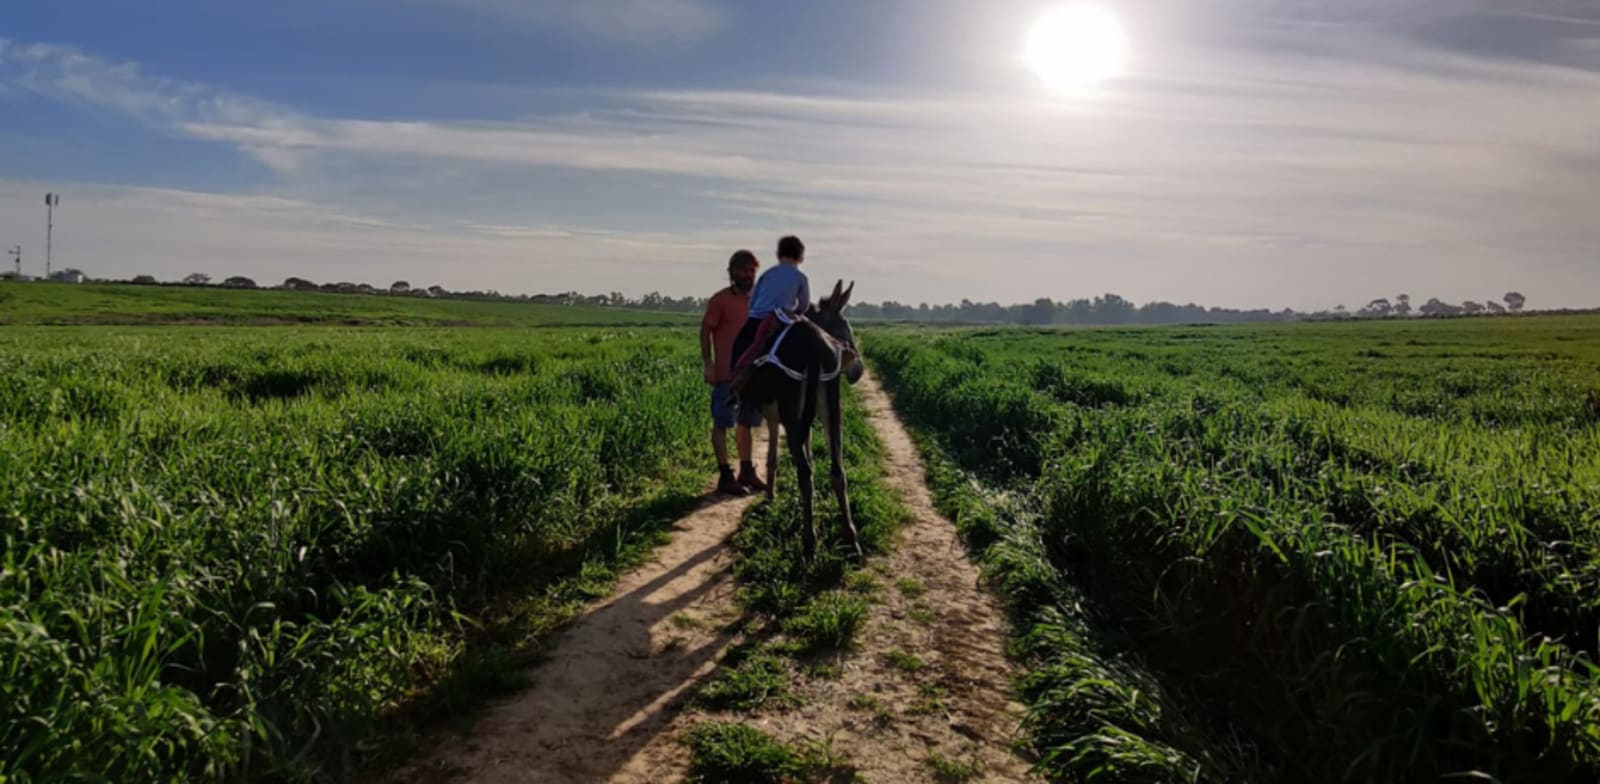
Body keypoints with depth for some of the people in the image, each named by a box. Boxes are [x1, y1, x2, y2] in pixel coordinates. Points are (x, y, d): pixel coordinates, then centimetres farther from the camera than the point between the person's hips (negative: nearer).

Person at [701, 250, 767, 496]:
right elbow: (705, 332, -7)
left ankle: (747, 472, 21)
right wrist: (708, 365, -14)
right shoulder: (720, 300, -6)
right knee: (722, 424, -1)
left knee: (745, 423, 13)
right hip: (726, 374, -7)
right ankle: (725, 477, 2)